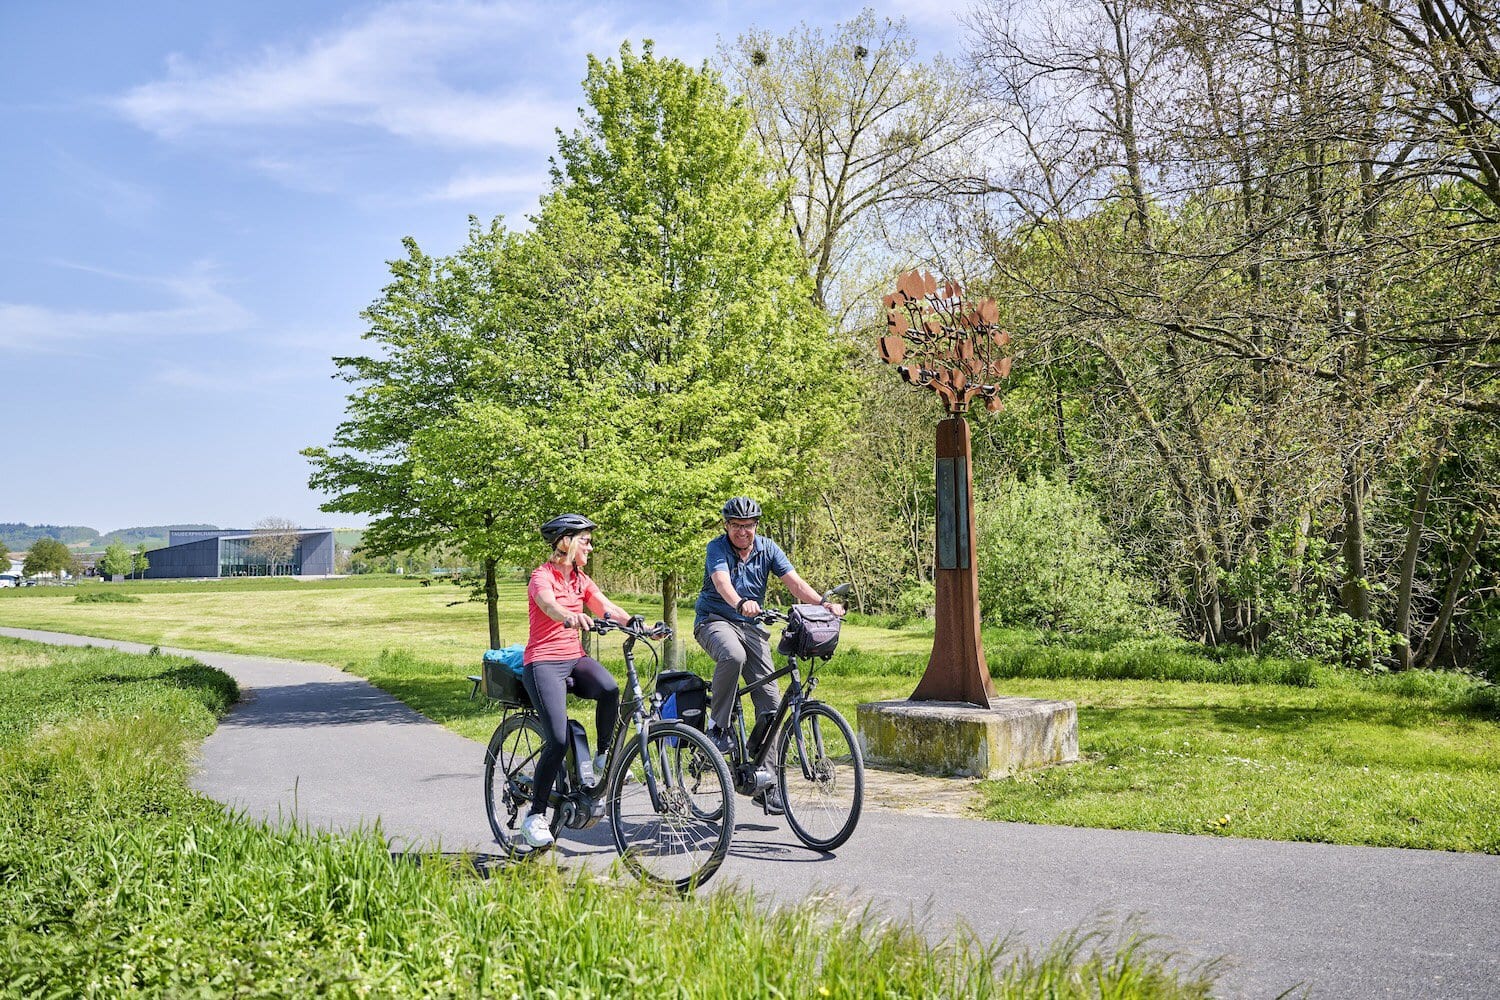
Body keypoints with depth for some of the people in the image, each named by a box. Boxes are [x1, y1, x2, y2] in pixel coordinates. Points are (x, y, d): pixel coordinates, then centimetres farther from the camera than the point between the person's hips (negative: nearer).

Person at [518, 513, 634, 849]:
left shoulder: (581, 579, 13)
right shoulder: (542, 576, -9)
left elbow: (609, 609, 2)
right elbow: (548, 605, -31)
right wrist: (572, 617, -54)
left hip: (575, 658, 6)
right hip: (543, 661, -6)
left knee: (609, 689, -29)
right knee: (559, 741, -19)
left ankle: (604, 758, -6)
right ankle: (535, 815, -1)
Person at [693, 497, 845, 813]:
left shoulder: (767, 548, 0)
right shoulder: (718, 548, -11)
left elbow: (794, 581, -11)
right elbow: (722, 582, -31)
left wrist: (824, 603, -29)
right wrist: (741, 603, -53)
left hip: (751, 626, 4)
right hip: (714, 620, -4)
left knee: (769, 699, -6)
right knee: (733, 655, -40)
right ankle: (717, 728, -20)